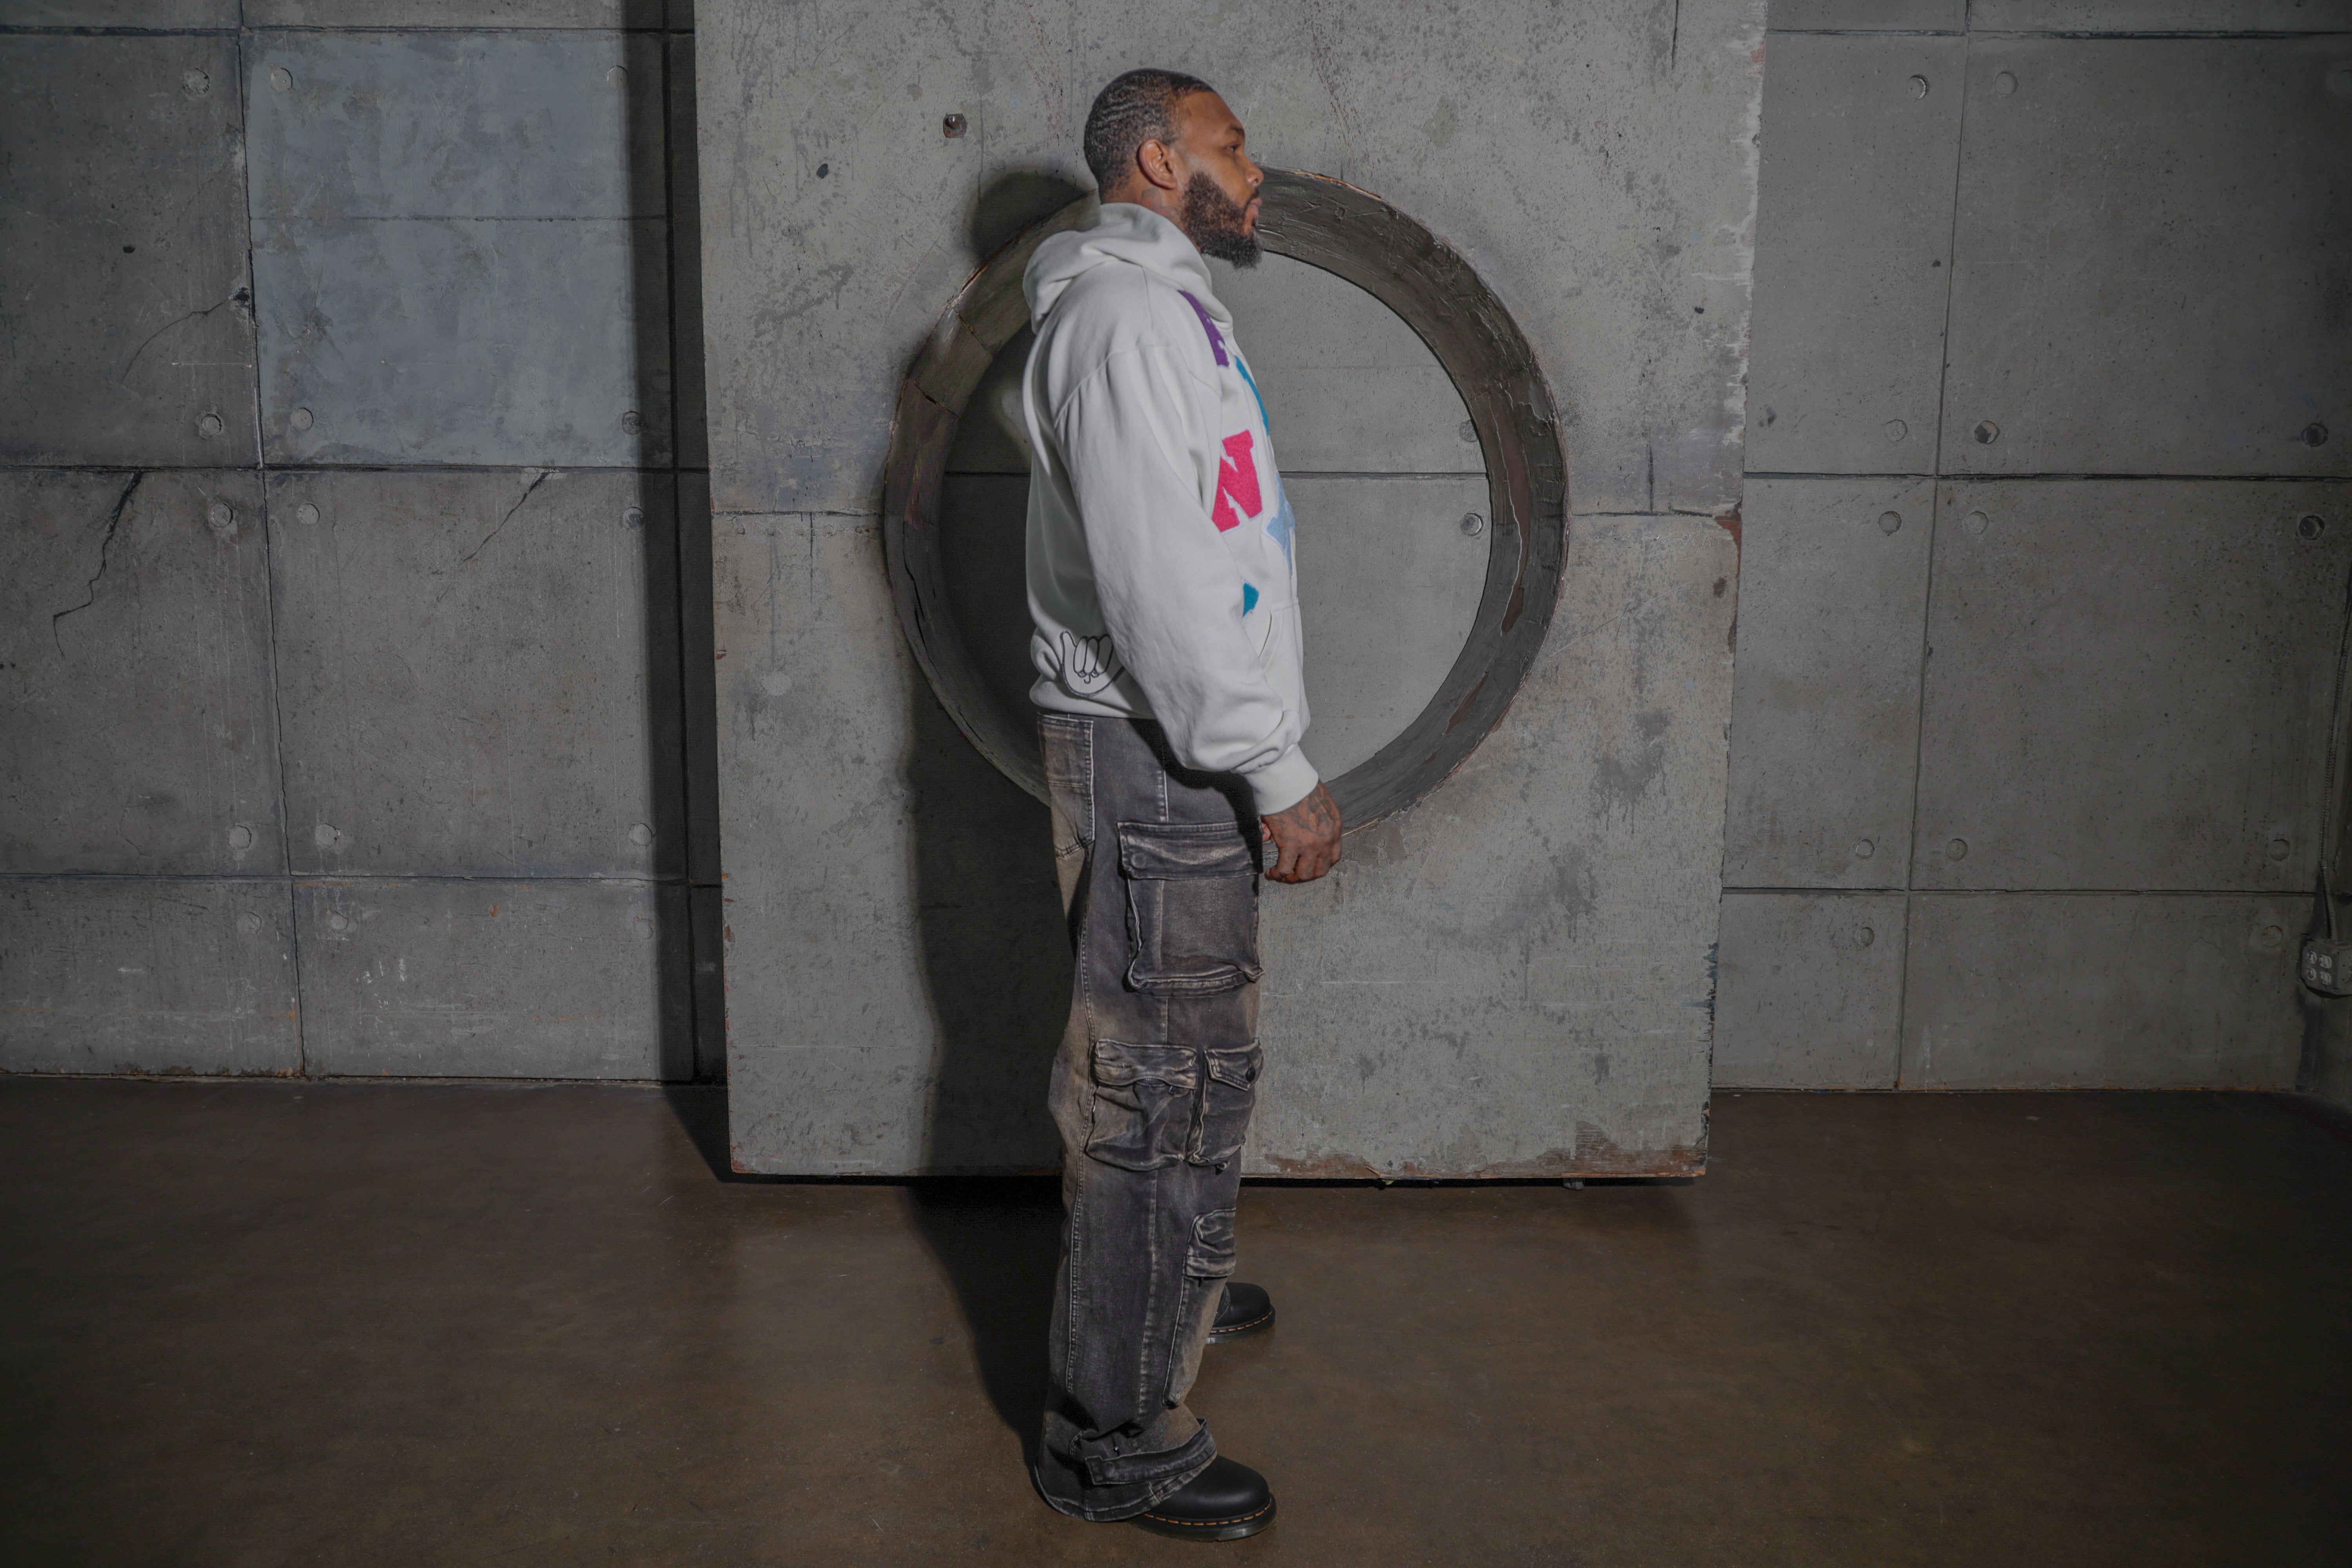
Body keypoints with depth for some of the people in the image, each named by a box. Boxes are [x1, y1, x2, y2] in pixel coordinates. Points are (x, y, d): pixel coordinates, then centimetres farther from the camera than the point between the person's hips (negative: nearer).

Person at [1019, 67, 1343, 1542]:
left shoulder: (1166, 305, 19)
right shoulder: (1125, 313, -15)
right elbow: (1160, 581, -24)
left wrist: (1266, 754, 21)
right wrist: (1279, 772, -22)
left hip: (1186, 753, 11)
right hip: (1154, 757, -11)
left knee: (1168, 1055, 23)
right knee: (1166, 1082, -5)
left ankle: (1161, 1292, 42)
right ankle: (1121, 1441, 6)